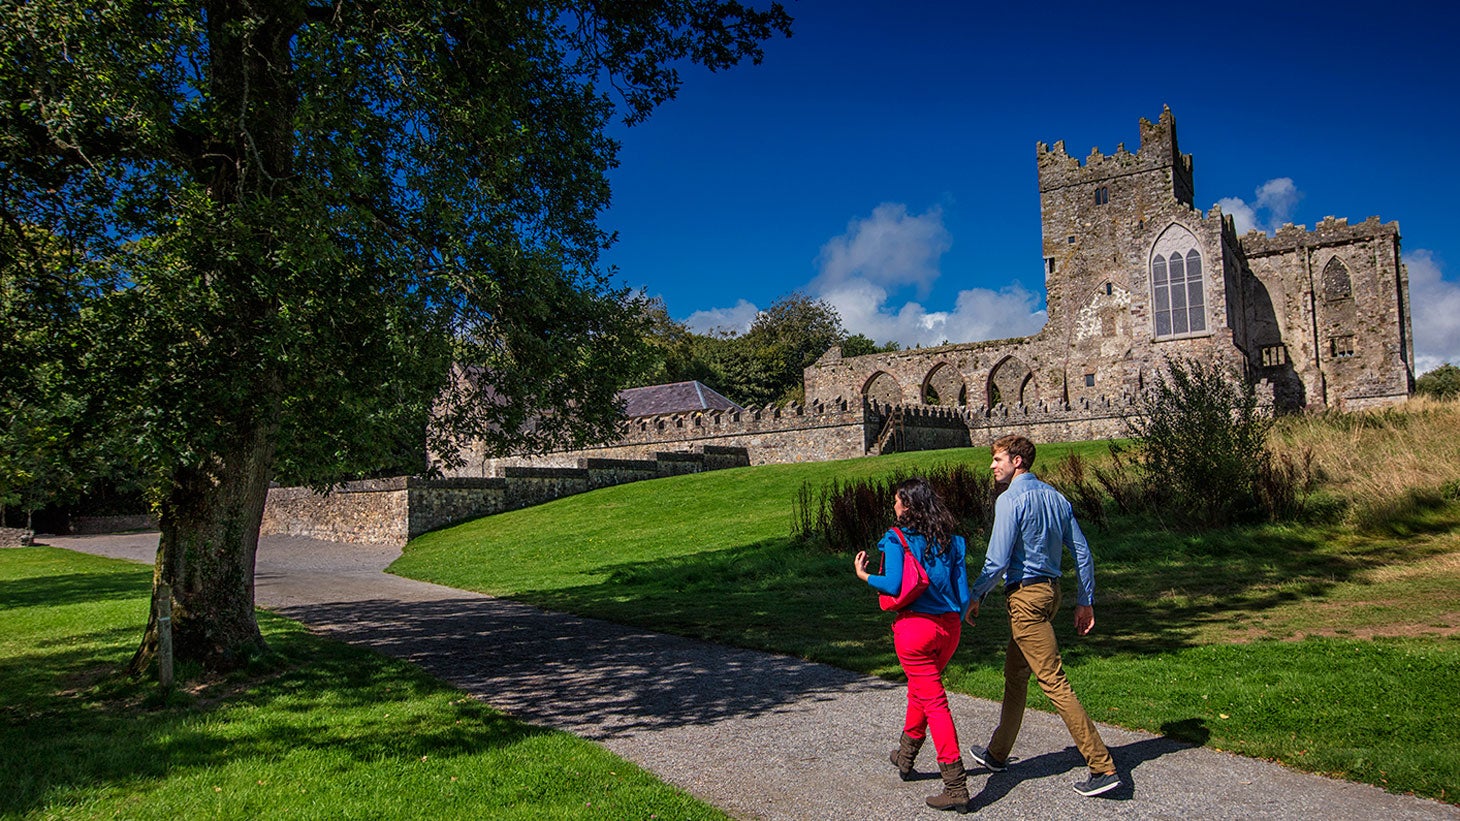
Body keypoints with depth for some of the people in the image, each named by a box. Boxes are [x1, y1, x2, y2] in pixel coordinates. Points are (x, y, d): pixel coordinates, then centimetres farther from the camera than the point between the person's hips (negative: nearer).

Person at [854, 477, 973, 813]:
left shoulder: (897, 538, -8)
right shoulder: (950, 540, 6)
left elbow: (893, 585, -16)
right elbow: (963, 593, 5)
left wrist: (864, 575, 1)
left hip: (915, 627, -6)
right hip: (948, 626, 6)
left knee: (934, 701, -1)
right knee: (920, 689, 25)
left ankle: (956, 787, -2)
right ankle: (905, 757, 43)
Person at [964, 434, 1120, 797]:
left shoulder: (1010, 501, -14)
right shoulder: (1056, 498, 11)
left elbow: (997, 561, -17)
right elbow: (1082, 553, 10)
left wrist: (975, 597, -5)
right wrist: (1085, 601, 14)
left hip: (1025, 595, -9)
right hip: (1051, 590, 9)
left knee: (1054, 681, -7)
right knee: (1015, 674, 18)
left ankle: (1102, 767, -6)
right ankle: (998, 752, 30)